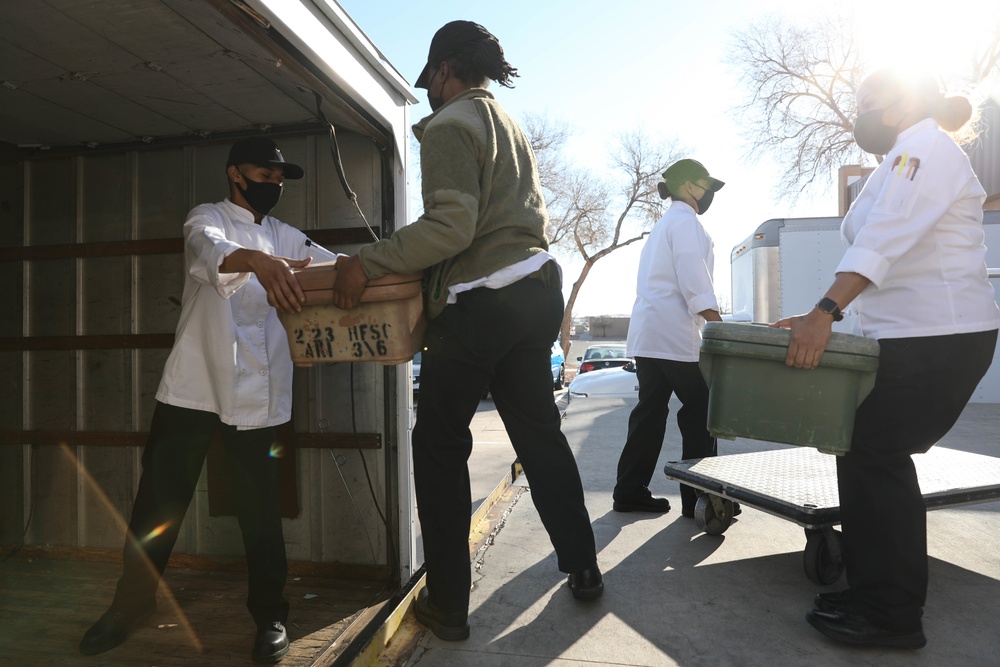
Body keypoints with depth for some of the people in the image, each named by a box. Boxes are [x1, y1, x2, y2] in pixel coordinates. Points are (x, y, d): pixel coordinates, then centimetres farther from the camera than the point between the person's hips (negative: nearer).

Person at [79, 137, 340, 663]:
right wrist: (257, 260, -41)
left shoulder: (286, 238, 18)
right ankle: (130, 607, 28)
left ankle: (269, 615, 18)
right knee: (159, 502, 7)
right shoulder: (207, 218, 5)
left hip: (256, 394, 2)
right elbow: (209, 249, -19)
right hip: (192, 386, -2)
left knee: (260, 510, 2)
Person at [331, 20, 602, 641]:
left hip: (480, 304, -9)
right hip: (535, 287, 9)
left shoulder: (449, 125, -6)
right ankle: (584, 569, 27)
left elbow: (450, 227, -19)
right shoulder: (511, 125, 22)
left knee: (440, 448, 3)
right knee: (539, 432, 16)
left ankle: (448, 603, 12)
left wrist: (366, 263, -16)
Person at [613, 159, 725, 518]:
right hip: (673, 334, -9)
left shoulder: (664, 224, 25)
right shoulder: (685, 221, -4)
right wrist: (722, 328, -19)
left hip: (648, 333, 10)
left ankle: (630, 492, 13)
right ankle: (698, 497, 5)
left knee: (650, 412, 10)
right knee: (701, 410, -1)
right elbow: (694, 281, -17)